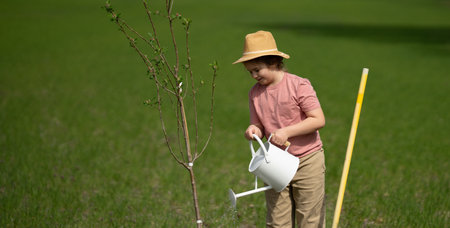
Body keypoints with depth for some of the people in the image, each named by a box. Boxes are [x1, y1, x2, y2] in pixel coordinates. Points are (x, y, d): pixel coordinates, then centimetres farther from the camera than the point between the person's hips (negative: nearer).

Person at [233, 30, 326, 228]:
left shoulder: (298, 85, -12)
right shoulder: (255, 93, 4)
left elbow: (318, 120, -15)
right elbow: (260, 127, 11)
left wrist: (286, 132, -23)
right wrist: (254, 130, -13)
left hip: (307, 161, -4)